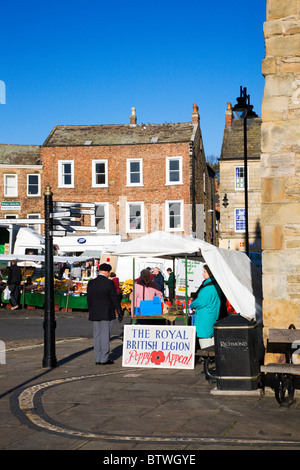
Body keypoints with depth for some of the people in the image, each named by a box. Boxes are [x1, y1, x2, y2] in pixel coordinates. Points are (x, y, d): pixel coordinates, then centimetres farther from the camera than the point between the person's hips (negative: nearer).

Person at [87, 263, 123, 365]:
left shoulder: (91, 283, 4)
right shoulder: (109, 283, -10)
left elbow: (89, 299, 9)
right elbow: (115, 299, -8)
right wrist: (120, 312, 0)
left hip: (94, 314, 5)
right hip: (106, 314, -5)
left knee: (97, 336, 9)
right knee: (105, 336, 1)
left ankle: (97, 359, 12)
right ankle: (104, 359, 2)